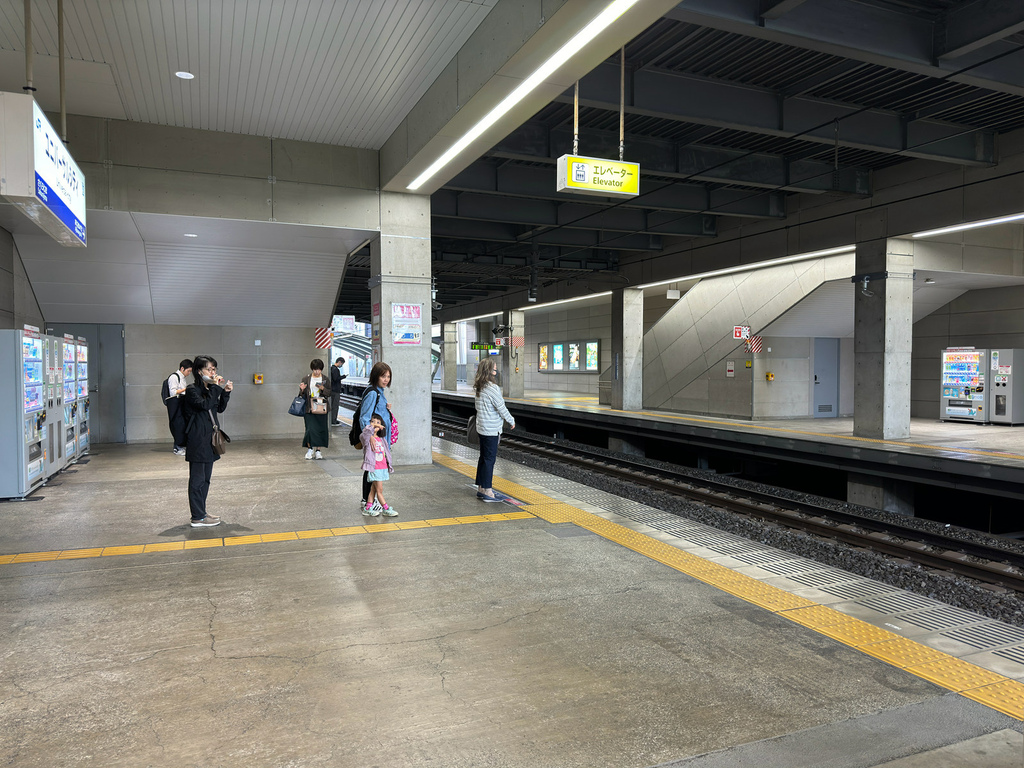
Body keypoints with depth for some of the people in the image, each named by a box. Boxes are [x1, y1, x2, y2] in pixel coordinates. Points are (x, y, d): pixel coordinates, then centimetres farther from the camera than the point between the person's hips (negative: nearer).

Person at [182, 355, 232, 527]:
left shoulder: (209, 389, 15)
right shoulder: (192, 390, -11)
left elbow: (220, 408, 19)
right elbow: (204, 404, -27)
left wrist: (225, 393, 6)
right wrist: (216, 388, -21)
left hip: (209, 441, 9)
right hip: (197, 443, -9)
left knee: (205, 479, 14)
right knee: (197, 479, -5)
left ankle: (201, 513, 23)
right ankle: (198, 518, -1)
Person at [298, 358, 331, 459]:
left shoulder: (326, 380, 7)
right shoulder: (306, 379, 6)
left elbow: (330, 393, 4)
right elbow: (302, 395, 9)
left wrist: (323, 388, -13)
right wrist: (302, 390, -12)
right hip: (309, 409, -1)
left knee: (320, 429, 1)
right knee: (311, 429, -9)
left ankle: (318, 451, 11)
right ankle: (310, 449, 5)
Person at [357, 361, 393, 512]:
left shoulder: (379, 392, 12)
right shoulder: (372, 393, -16)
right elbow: (364, 418, -19)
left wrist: (387, 409, 5)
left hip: (381, 437, 10)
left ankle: (367, 501, 24)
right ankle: (367, 502, 6)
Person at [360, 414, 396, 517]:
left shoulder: (381, 440, 13)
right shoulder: (368, 438, -7)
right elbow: (364, 435, -33)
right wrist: (372, 426, -36)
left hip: (383, 468, 7)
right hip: (374, 468, -7)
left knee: (373, 489, 12)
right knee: (379, 490, -2)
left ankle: (367, 509, 20)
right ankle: (386, 509, 6)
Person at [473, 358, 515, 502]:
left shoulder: (480, 387, 9)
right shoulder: (492, 388, -19)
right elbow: (501, 408, -15)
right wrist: (511, 421, 0)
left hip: (482, 428, 9)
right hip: (491, 430, -9)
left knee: (484, 458, 15)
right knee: (489, 459, -3)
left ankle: (481, 489, 22)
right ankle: (487, 492, 2)